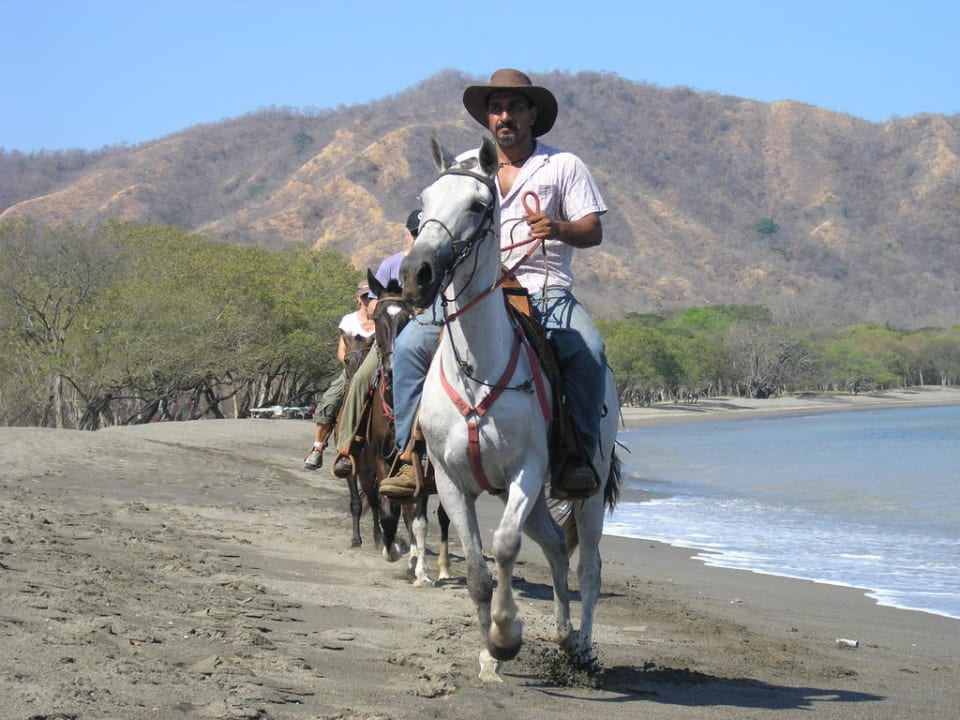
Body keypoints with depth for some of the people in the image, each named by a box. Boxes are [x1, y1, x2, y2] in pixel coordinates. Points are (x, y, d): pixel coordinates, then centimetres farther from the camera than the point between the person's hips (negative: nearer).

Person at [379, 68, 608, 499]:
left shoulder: (564, 166, 8)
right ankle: (411, 455, -15)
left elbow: (593, 232, 2)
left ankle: (580, 454, -20)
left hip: (545, 290, -2)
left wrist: (561, 230, -20)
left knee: (588, 351, -32)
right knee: (409, 344, -19)